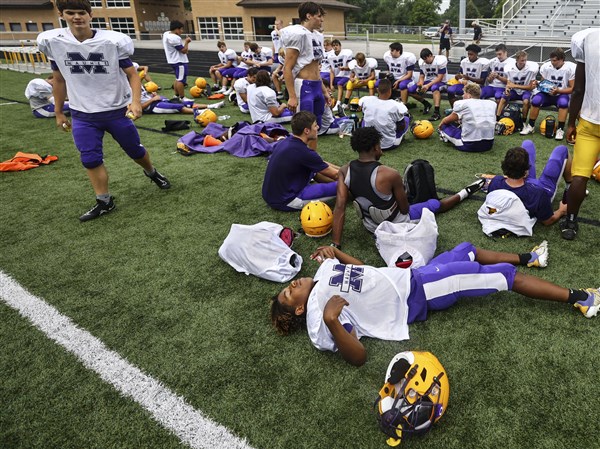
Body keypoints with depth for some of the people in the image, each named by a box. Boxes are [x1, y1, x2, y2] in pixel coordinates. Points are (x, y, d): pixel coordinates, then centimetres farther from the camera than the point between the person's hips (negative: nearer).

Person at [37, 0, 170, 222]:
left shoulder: (113, 41, -13)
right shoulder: (52, 41, -3)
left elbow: (132, 74, -9)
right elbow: (59, 79, 8)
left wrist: (135, 101, -26)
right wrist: (58, 112, 13)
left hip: (117, 110, -2)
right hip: (82, 115, 2)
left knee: (135, 150, 12)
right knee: (90, 159, -1)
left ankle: (151, 172, 43)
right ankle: (104, 201, 14)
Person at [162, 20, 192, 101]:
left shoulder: (166, 34, 8)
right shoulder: (175, 38, -23)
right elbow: (184, 50, -19)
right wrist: (187, 42, -6)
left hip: (174, 60, 11)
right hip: (179, 61, -11)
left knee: (178, 78, 18)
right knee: (181, 79, -6)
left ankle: (176, 95, 24)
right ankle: (182, 98, -2)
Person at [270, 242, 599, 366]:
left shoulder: (322, 275, 4)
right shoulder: (318, 320, -19)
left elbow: (358, 266, 15)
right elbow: (358, 356, -28)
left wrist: (333, 252, -5)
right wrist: (331, 321, -46)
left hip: (409, 276, 8)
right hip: (417, 295, -8)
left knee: (468, 250, 22)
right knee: (502, 276, -4)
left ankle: (525, 258, 47)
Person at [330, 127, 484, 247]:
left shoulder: (344, 172, -16)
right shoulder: (390, 174, -29)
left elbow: (339, 208, -21)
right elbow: (405, 209, -17)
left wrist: (335, 245, -19)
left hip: (370, 226, 5)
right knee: (434, 204, 22)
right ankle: (464, 193, 48)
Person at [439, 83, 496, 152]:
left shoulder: (462, 104, 0)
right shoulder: (492, 104, 13)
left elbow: (446, 120, 13)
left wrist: (440, 125, 37)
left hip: (469, 145, -4)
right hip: (489, 145, 4)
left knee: (445, 125, 18)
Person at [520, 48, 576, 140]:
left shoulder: (570, 68, -13)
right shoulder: (546, 66, -7)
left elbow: (573, 88, -12)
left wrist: (558, 91, -28)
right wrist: (539, 85, -19)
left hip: (562, 94, -2)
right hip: (547, 93, 2)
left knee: (563, 103, -36)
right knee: (535, 100, -29)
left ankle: (560, 129, -23)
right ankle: (530, 126, -12)